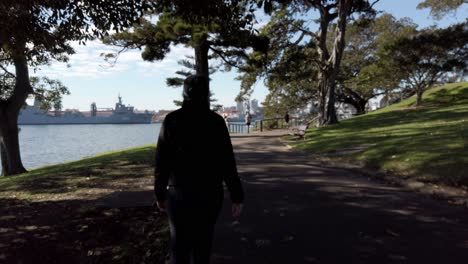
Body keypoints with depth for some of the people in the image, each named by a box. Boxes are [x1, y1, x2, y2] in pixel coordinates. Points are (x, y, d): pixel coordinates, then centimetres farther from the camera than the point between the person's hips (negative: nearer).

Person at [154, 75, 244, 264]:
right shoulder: (216, 121, -8)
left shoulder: (171, 120, -5)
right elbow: (227, 162, -10)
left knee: (179, 243, 12)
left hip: (179, 193, 0)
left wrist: (159, 194, 9)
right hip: (209, 193, 0)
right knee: (203, 241, 17)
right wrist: (237, 197, -3)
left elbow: (161, 162, -3)